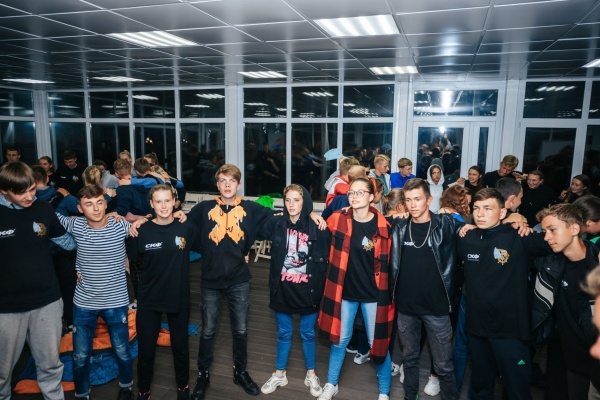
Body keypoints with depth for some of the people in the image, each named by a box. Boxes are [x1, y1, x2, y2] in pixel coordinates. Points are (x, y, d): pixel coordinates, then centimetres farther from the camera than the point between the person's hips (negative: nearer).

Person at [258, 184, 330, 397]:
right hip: (282, 288, 2)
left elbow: (324, 261, -7)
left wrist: (319, 288, -8)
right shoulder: (276, 224, -5)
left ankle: (311, 375, 35)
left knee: (308, 333, 15)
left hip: (307, 290, -1)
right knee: (283, 333, 17)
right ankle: (279, 374, 36)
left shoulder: (317, 228, -11)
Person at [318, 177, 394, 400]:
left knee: (377, 343, 10)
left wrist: (388, 293, -4)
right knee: (340, 339, 16)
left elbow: (389, 262, -4)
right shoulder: (338, 220, -7)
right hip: (345, 290, 2)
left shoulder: (382, 226, -11)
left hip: (373, 293, -2)